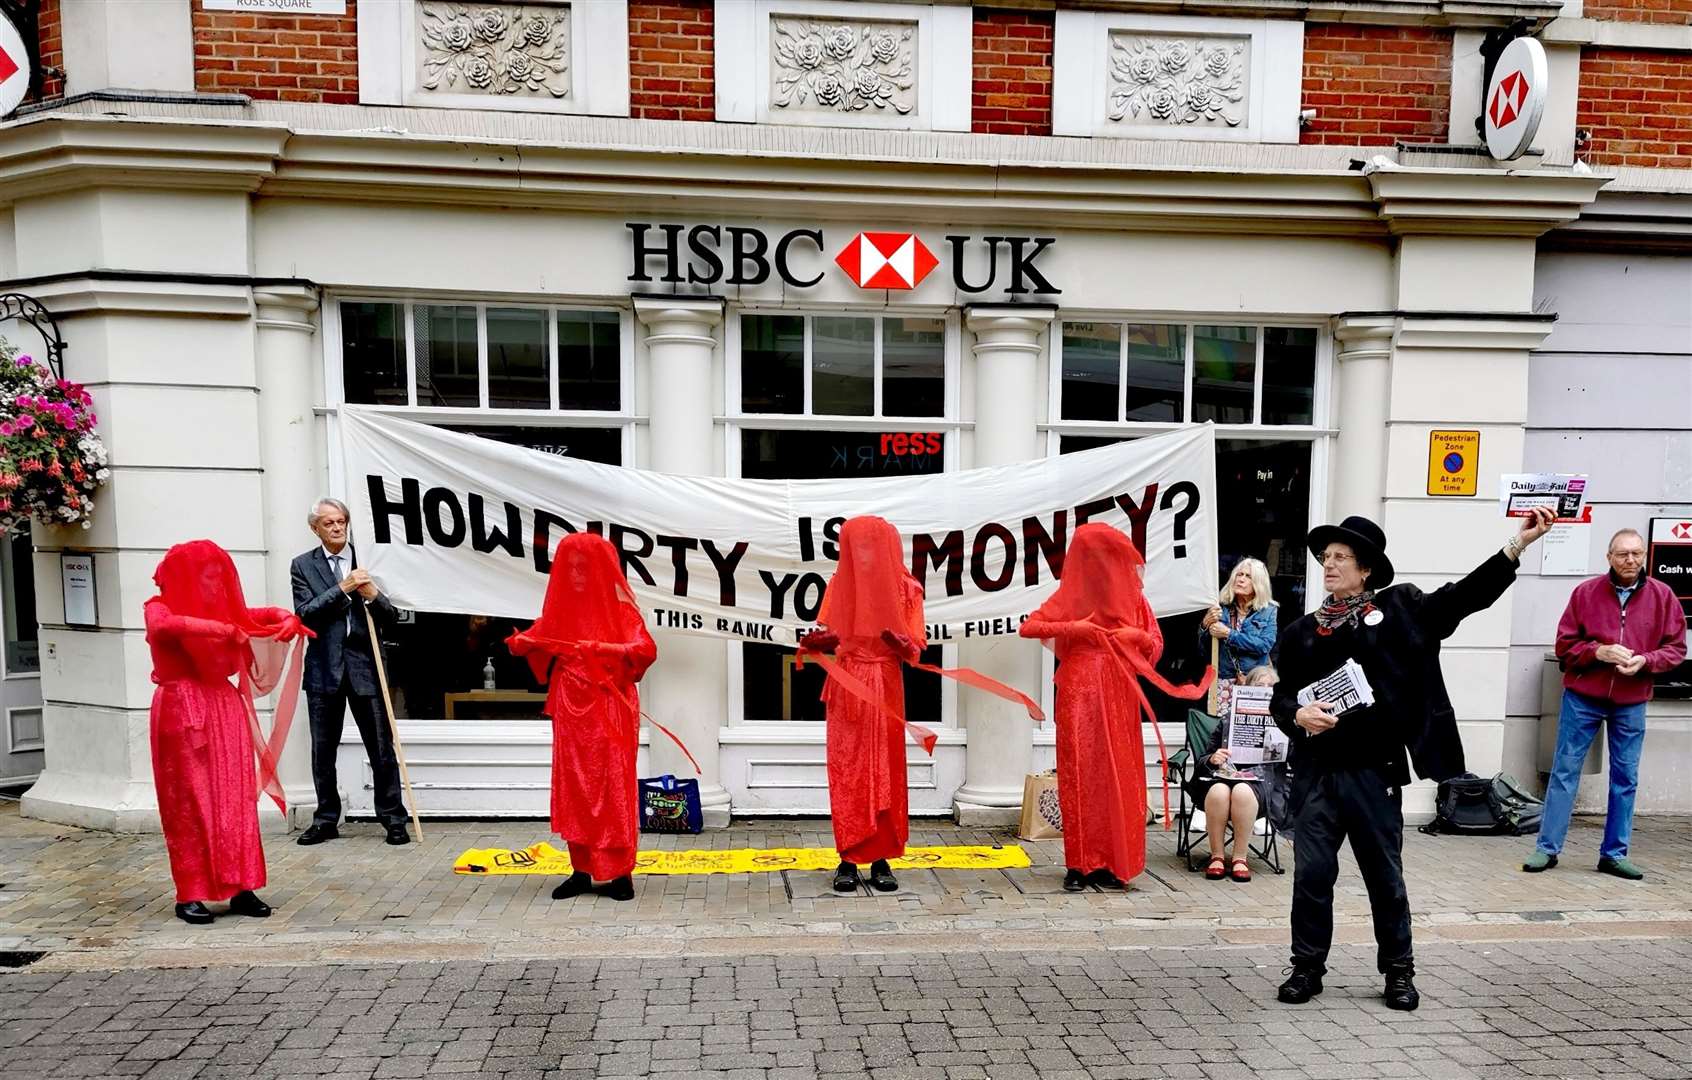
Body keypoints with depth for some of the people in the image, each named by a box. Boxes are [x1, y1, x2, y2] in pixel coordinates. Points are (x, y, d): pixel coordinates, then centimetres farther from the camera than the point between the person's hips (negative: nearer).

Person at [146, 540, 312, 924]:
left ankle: (241, 888, 6)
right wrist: (224, 630, -30)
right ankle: (190, 896, 5)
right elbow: (165, 626, -26)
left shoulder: (224, 609, 14)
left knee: (236, 801, 2)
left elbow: (264, 614, 21)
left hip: (226, 710, 5)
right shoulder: (159, 608, -3)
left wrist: (287, 619, -2)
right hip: (182, 712, -5)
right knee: (190, 804, -3)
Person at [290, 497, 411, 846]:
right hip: (324, 668, 1)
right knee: (323, 750, 9)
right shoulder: (303, 565, 7)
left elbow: (391, 617, 5)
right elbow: (305, 614, -6)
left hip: (365, 666, -1)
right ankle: (326, 820, 22)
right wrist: (343, 588, -16)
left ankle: (393, 819, 7)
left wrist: (372, 594, -15)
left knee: (382, 748, 0)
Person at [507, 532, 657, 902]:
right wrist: (521, 642, -7)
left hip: (608, 710, -5)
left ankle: (619, 873, 5)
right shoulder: (562, 605, 8)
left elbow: (646, 649, -19)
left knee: (611, 789, -2)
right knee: (573, 790, 8)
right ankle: (581, 869, 18)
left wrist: (603, 649, -32)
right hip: (570, 710, 5)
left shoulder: (618, 606, -7)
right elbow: (540, 637, 15)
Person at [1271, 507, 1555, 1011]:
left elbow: (1466, 595, -4)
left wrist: (1519, 543, -12)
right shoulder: (1301, 632, 8)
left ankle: (1398, 971, 27)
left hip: (1375, 771, -1)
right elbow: (1281, 696, 10)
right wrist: (1297, 715, -12)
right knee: (1312, 873, 5)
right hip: (1316, 772, 2)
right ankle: (1307, 967, 20)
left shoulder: (1399, 610, 3)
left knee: (1385, 876, 11)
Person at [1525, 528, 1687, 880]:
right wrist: (1599, 652, -16)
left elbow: (1676, 648, 3)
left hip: (1631, 703, 2)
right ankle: (1547, 848, 8)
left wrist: (1645, 660, -15)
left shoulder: (1662, 596, 1)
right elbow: (1564, 645, 0)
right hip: (1582, 697, -1)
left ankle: (1615, 854, 19)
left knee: (1625, 779, 8)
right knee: (1565, 771, 1)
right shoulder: (1585, 592, -2)